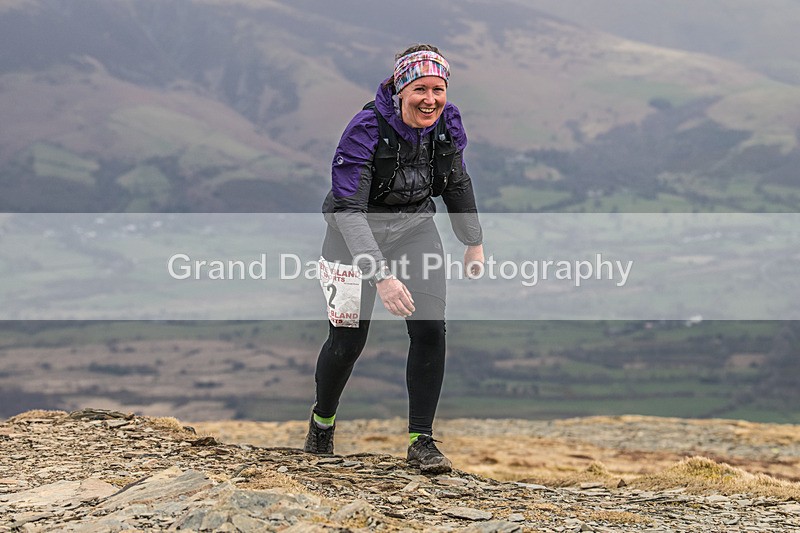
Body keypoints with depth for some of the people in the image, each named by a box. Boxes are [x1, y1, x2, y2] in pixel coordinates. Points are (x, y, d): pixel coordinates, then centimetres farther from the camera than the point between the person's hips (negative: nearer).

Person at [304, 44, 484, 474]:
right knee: (348, 339, 1)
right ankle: (323, 419, 31)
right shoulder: (366, 130, -29)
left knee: (430, 329, -13)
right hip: (356, 234, -4)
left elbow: (456, 184, 8)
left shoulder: (447, 123, -13)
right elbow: (348, 209, -33)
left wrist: (474, 242, 18)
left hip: (415, 228, 4)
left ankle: (421, 441, -3)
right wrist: (380, 276, -42)